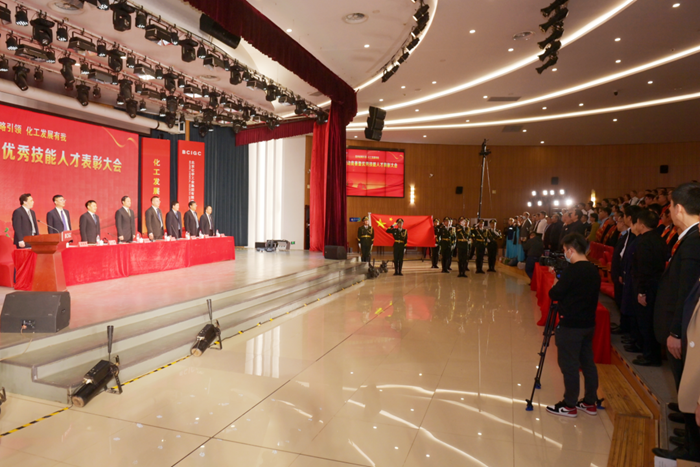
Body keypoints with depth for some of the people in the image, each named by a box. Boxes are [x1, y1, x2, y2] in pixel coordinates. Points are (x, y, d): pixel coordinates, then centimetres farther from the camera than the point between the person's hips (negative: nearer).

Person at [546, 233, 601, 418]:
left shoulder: (571, 271, -19)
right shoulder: (594, 270, 7)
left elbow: (554, 295, -16)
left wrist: (556, 284, 4)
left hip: (570, 325, -8)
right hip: (588, 323, 8)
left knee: (569, 364, 1)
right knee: (588, 362, 16)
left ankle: (569, 405, 10)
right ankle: (590, 402, 25)